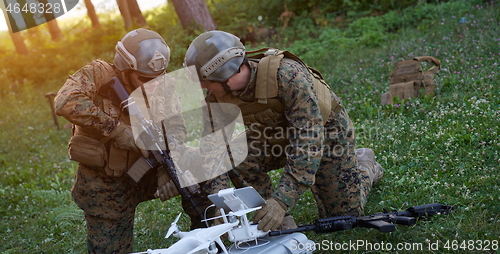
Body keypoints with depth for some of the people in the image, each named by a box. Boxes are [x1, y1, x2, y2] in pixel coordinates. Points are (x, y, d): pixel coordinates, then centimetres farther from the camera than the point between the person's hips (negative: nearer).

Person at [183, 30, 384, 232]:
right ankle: (280, 223, -7)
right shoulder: (216, 97, -21)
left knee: (345, 216, 2)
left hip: (325, 130, -4)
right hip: (279, 133, 4)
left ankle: (364, 164, 32)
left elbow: (309, 140, -41)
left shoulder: (287, 74, -40)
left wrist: (282, 201, -47)